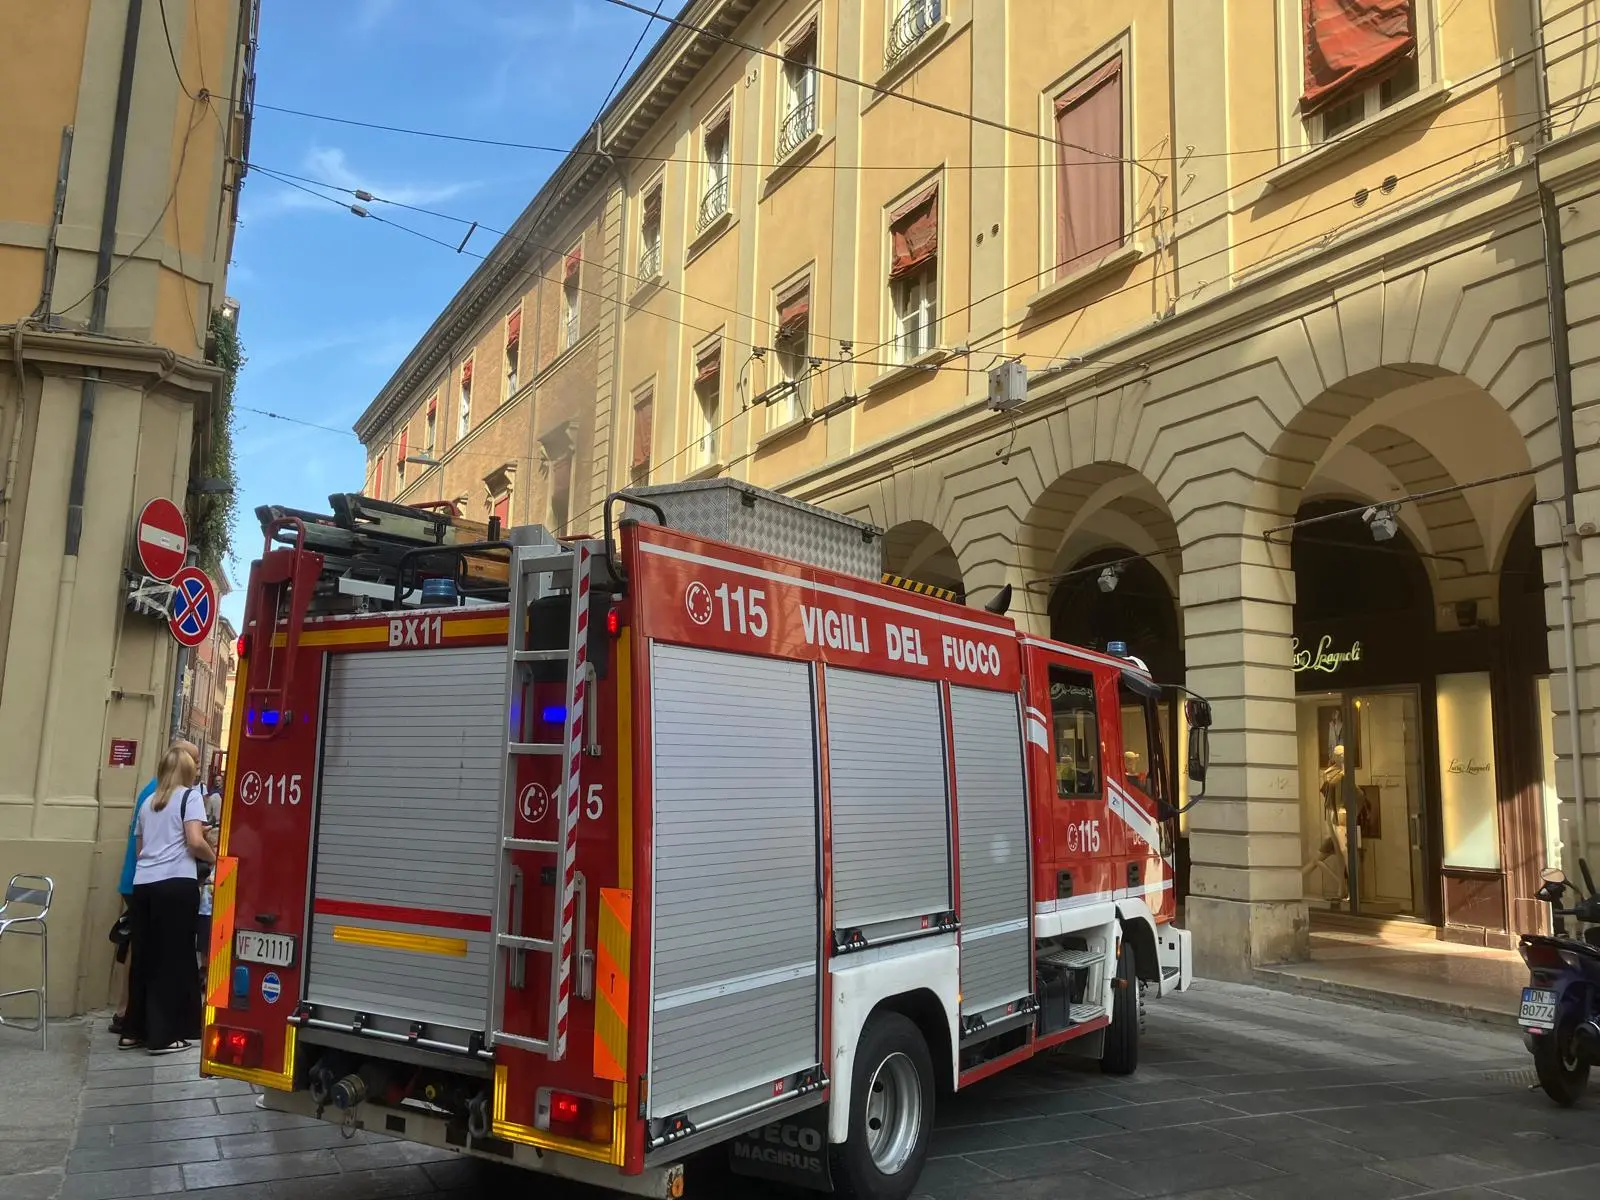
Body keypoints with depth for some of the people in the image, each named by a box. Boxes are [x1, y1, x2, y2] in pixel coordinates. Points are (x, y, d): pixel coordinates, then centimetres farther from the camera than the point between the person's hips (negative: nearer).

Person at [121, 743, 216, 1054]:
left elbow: (140, 846, 23)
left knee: (144, 956, 13)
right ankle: (163, 1035, 3)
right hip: (176, 883, -6)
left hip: (143, 883, 6)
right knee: (173, 957, 0)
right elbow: (195, 842, -11)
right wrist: (214, 858, 5)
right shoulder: (190, 796, -1)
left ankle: (133, 1030, 20)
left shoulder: (148, 802, 19)